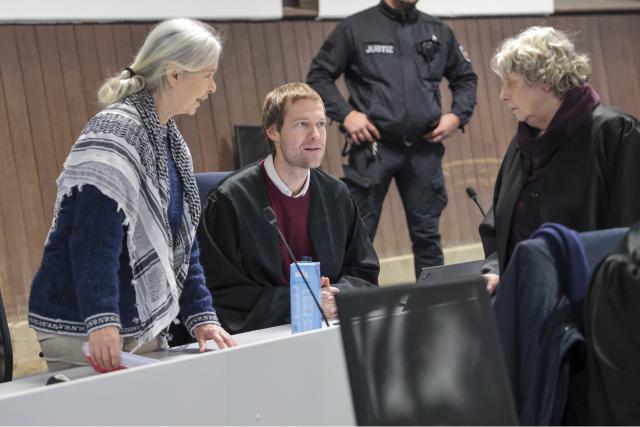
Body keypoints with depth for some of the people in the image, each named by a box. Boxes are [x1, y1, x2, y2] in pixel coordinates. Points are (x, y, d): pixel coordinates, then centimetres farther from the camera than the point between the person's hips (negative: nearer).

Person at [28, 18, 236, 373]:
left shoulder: (170, 142, 14)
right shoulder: (116, 131, -15)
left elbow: (183, 242, 16)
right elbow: (94, 238, -24)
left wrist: (201, 317, 6)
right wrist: (102, 322, -31)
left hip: (144, 328, 9)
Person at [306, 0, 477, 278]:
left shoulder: (438, 32, 10)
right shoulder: (355, 28, 0)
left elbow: (465, 78, 21)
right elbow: (319, 75, 3)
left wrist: (458, 115, 5)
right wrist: (345, 113, -9)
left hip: (424, 149, 3)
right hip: (372, 148, -3)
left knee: (427, 233, 10)